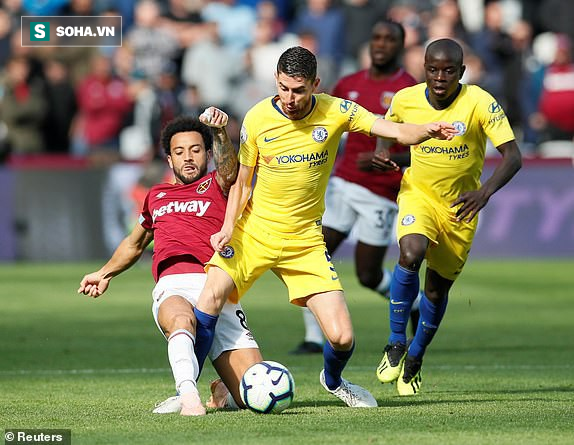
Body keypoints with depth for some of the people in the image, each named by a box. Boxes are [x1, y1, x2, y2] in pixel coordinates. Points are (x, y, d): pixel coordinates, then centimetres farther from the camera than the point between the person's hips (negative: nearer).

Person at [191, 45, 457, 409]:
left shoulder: (336, 112, -8)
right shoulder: (258, 118, -8)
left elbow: (397, 131, -14)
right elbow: (242, 181, 2)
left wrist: (428, 131, -35)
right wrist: (229, 227, -13)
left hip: (305, 241, 1)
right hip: (253, 232, -1)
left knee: (342, 337, -7)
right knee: (211, 297, -26)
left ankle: (333, 380, 30)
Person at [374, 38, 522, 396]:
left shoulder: (481, 104, -19)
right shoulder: (405, 100, -10)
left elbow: (513, 156, -23)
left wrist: (486, 191, -40)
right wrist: (385, 157, -11)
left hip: (461, 205, 0)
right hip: (419, 194, 0)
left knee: (438, 287, 9)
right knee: (411, 254, -30)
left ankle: (415, 357, 35)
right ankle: (396, 343, -14)